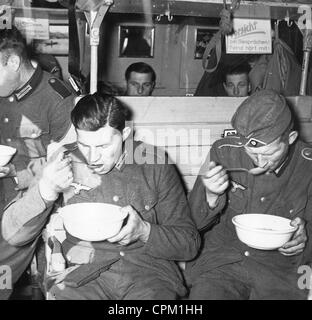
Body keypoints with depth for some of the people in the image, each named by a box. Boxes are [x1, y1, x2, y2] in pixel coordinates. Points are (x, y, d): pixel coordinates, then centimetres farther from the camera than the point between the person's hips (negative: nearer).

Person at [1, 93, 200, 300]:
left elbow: (190, 244, 5)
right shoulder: (64, 164, 3)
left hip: (150, 270, 1)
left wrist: (144, 231, -15)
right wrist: (45, 191, -18)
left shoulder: (155, 165, 2)